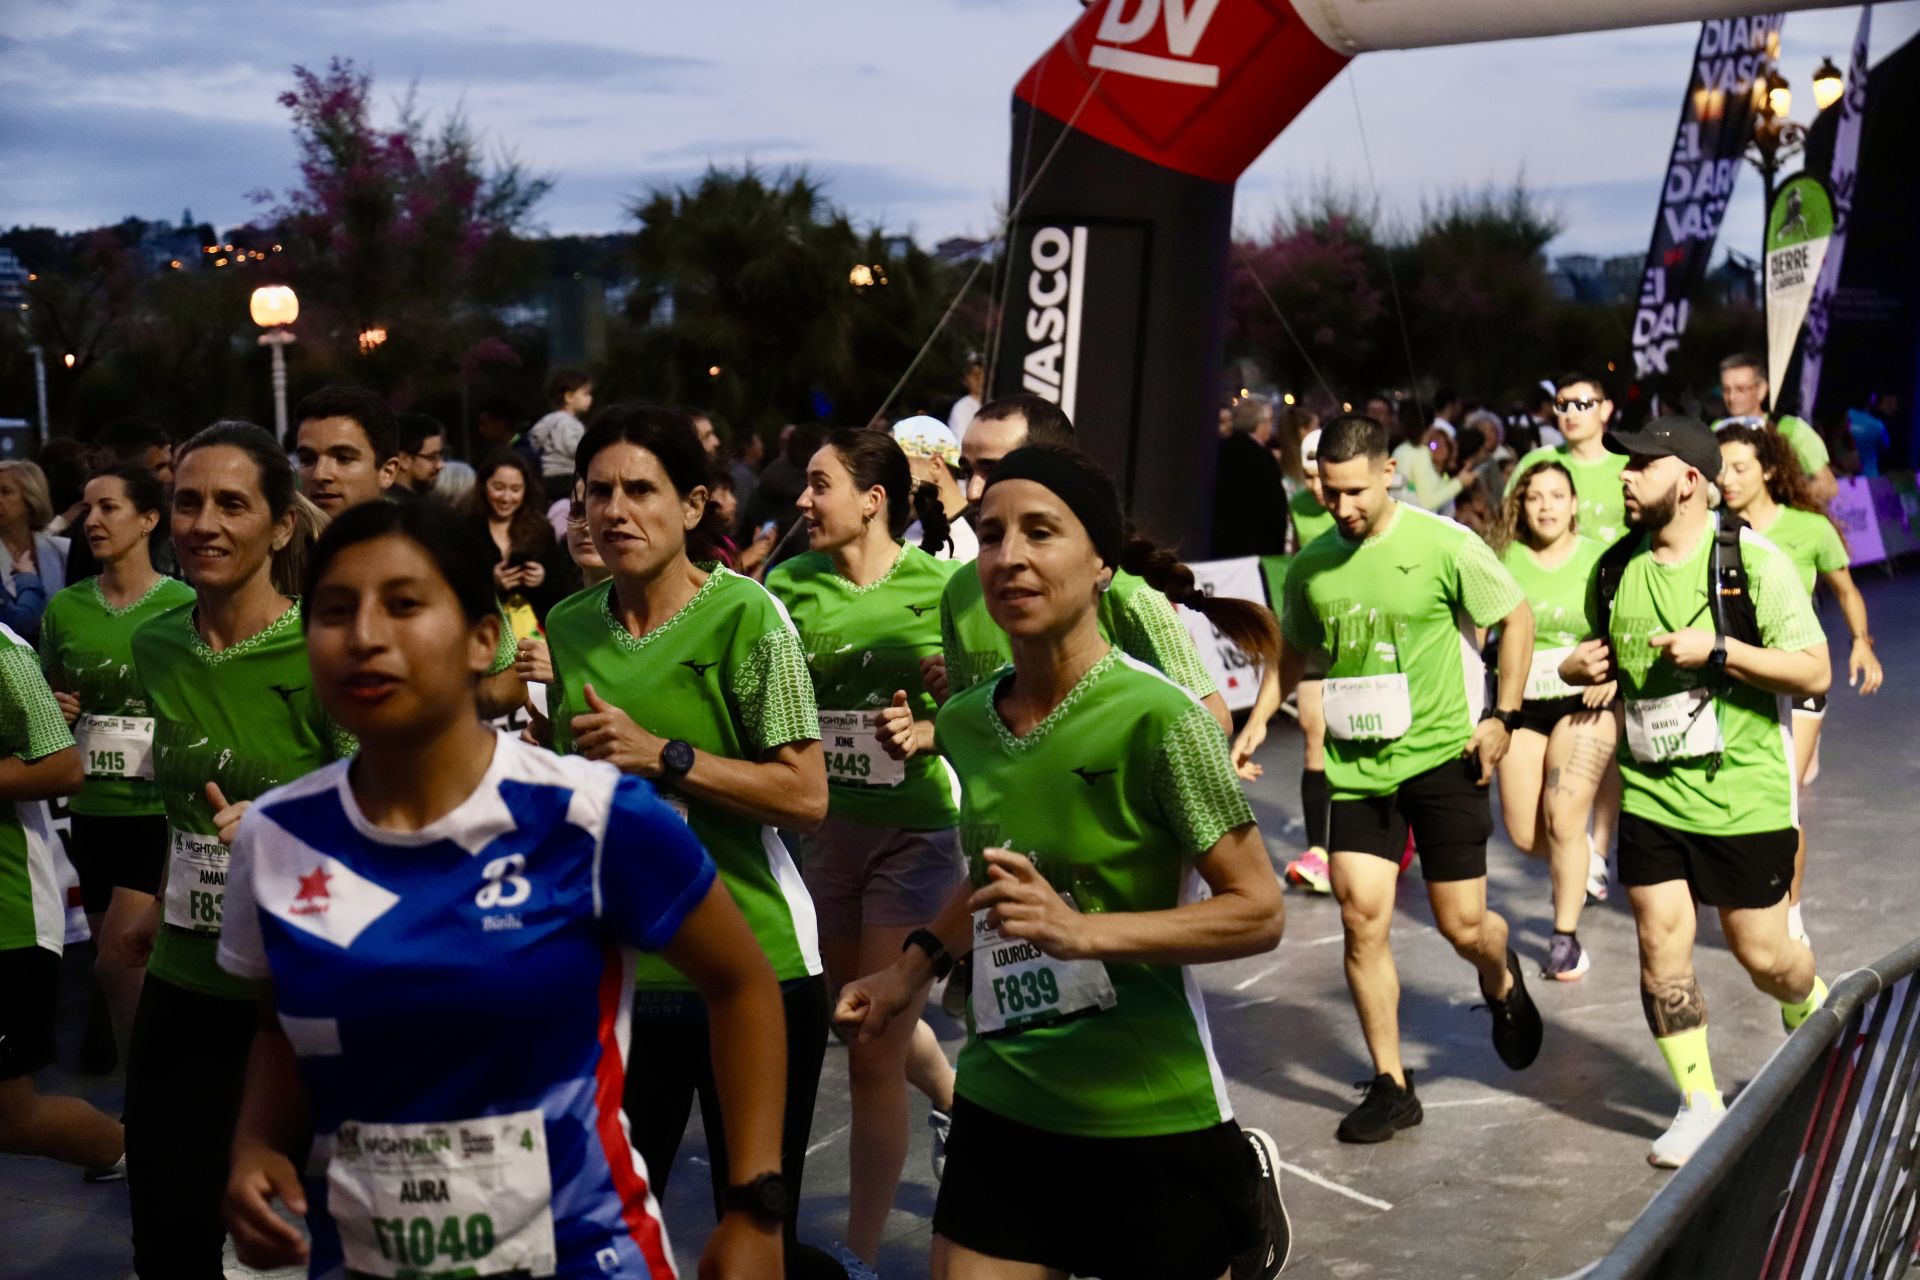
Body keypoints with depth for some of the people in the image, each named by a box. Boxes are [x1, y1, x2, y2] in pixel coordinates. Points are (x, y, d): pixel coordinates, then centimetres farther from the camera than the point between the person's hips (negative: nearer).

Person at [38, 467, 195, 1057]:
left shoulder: (185, 606, -7)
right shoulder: (64, 608, 5)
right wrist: (54, 711, -2)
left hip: (162, 810, -5)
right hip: (92, 810, 5)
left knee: (118, 963, -10)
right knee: (126, 966, 12)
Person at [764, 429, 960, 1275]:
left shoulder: (940, 586, -8)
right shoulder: (789, 586, -1)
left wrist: (926, 733, -20)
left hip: (913, 831, -4)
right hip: (819, 826, 4)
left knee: (874, 1051, 0)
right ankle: (962, 1104, 51)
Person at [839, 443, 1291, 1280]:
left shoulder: (1156, 718, -18)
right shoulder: (964, 722, 0)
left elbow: (1259, 912, -16)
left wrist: (1081, 931, -26)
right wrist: (915, 969, 9)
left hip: (1148, 1114, -5)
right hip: (1000, 1106, 5)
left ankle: (1235, 1183, 36)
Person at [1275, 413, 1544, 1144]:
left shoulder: (1443, 545, -10)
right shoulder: (1310, 566, 1)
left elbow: (1516, 616, 2)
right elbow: (1294, 654, 16)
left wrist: (1503, 716, -3)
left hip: (1442, 755, -3)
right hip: (1357, 765, 3)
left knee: (1462, 926, 3)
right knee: (1361, 918, -6)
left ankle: (1501, 981, 42)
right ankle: (1390, 1086, 9)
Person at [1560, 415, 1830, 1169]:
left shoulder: (1755, 563, -10)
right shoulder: (1614, 572, 4)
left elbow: (1814, 674, -11)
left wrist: (1719, 650, -22)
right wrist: (1580, 668, -2)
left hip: (1743, 797, -4)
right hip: (1649, 796, 4)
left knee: (1760, 952, 6)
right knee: (1661, 947, 0)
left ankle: (1817, 1016, 42)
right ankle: (1699, 1102, 16)